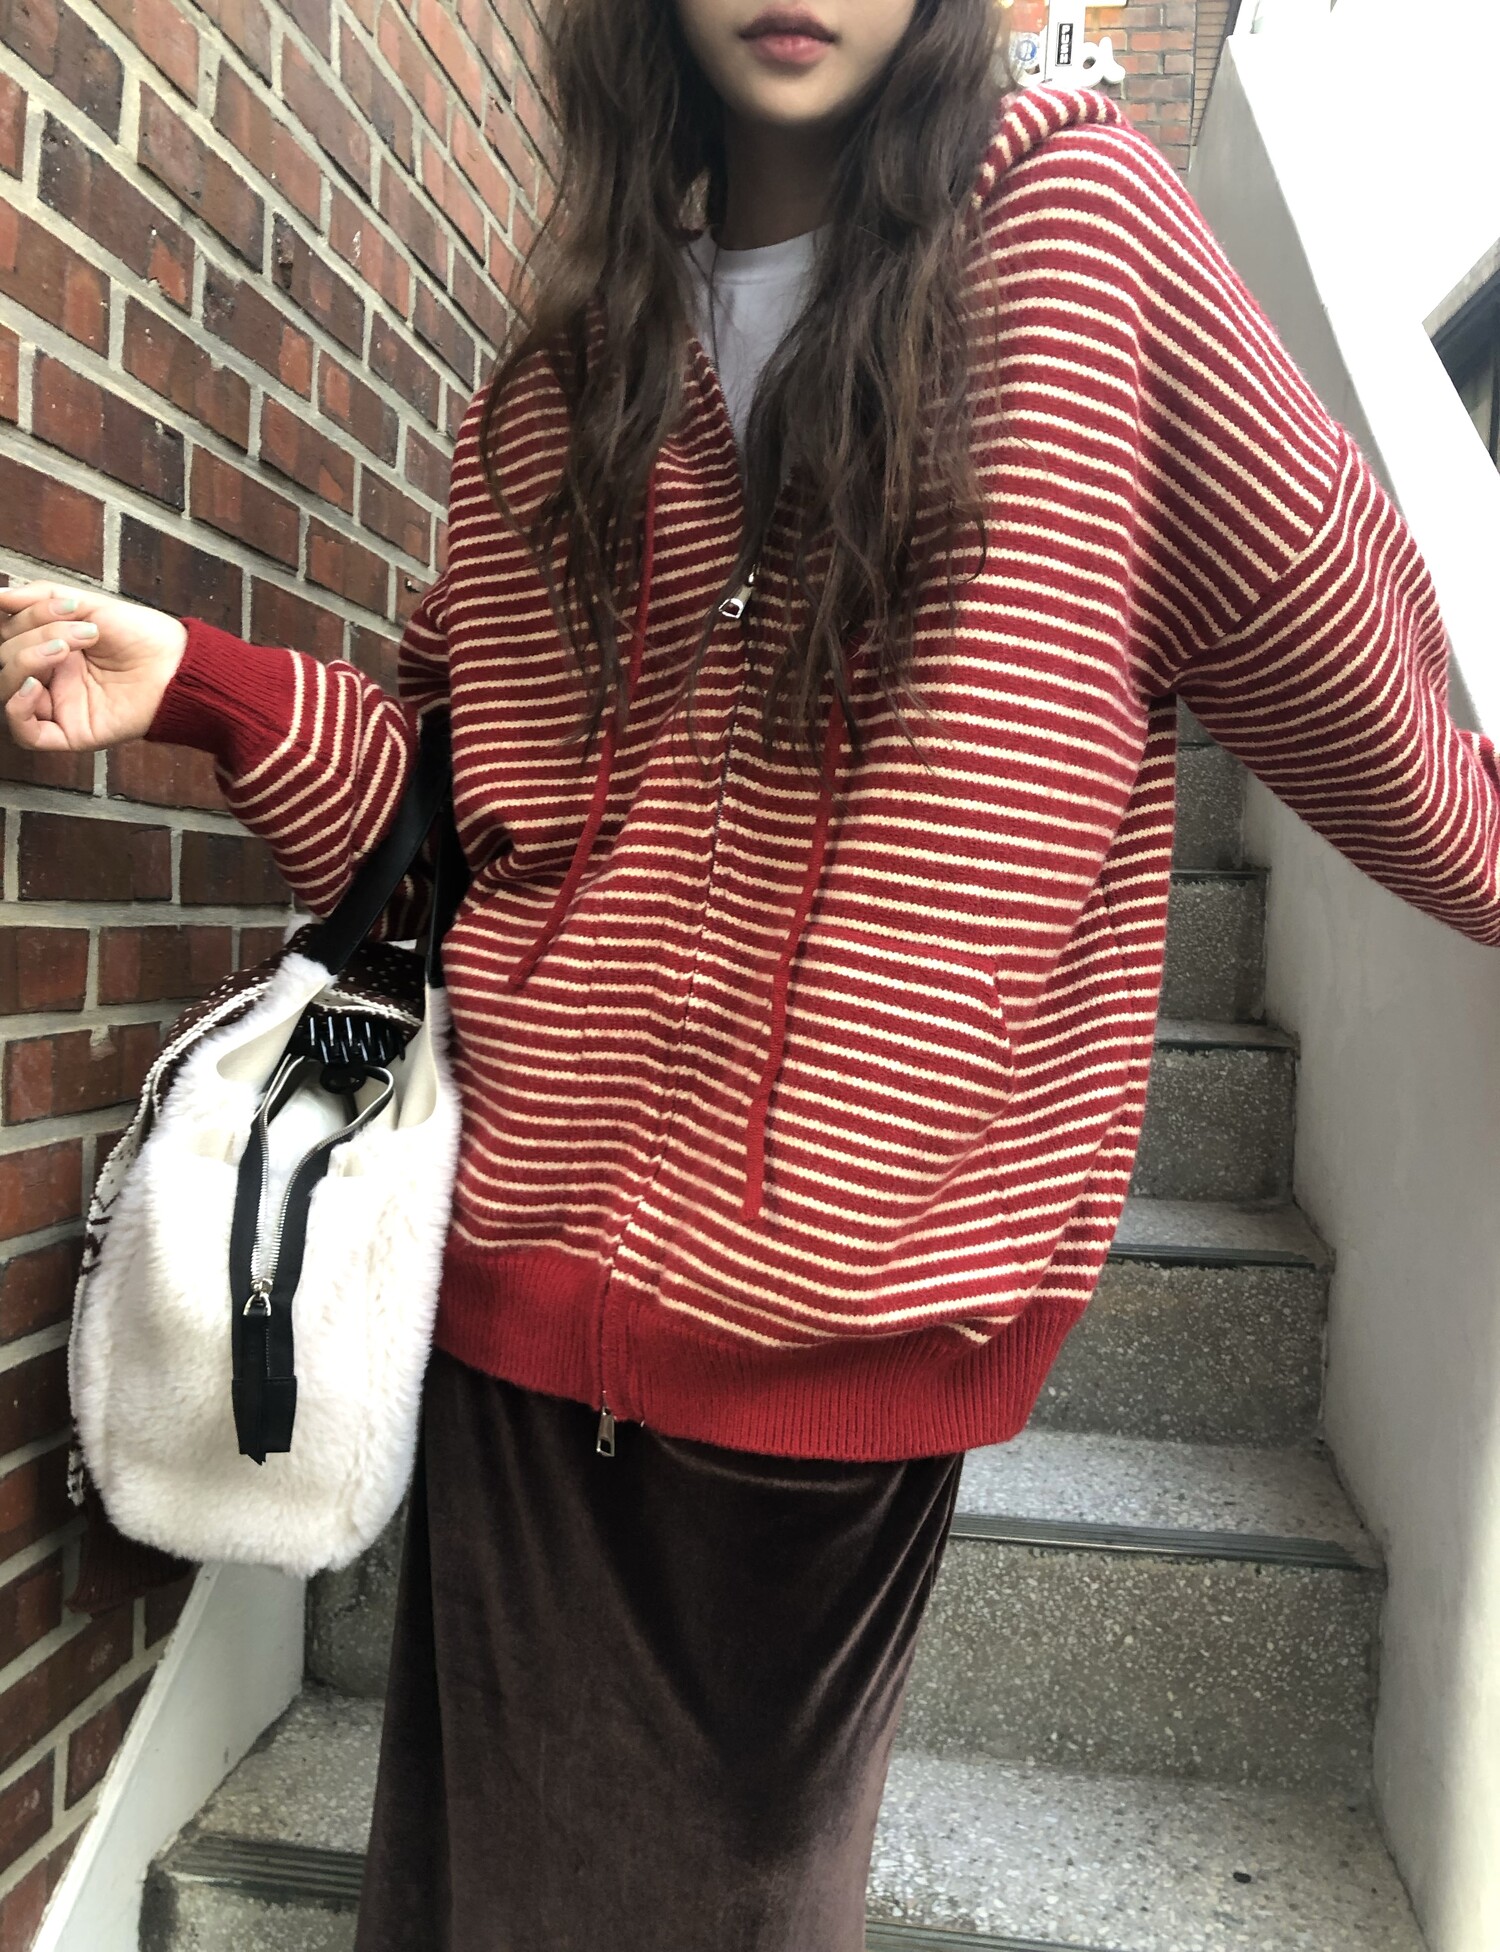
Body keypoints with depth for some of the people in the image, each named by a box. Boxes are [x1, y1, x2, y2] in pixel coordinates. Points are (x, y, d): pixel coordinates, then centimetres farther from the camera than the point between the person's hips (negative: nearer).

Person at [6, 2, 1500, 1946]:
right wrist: (203, 685, 0)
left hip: (840, 1277, -3)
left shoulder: (1074, 221, 0)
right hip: (546, 1226, 4)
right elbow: (480, 792, 11)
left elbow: (1326, 626, 7)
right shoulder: (568, 360, 11)